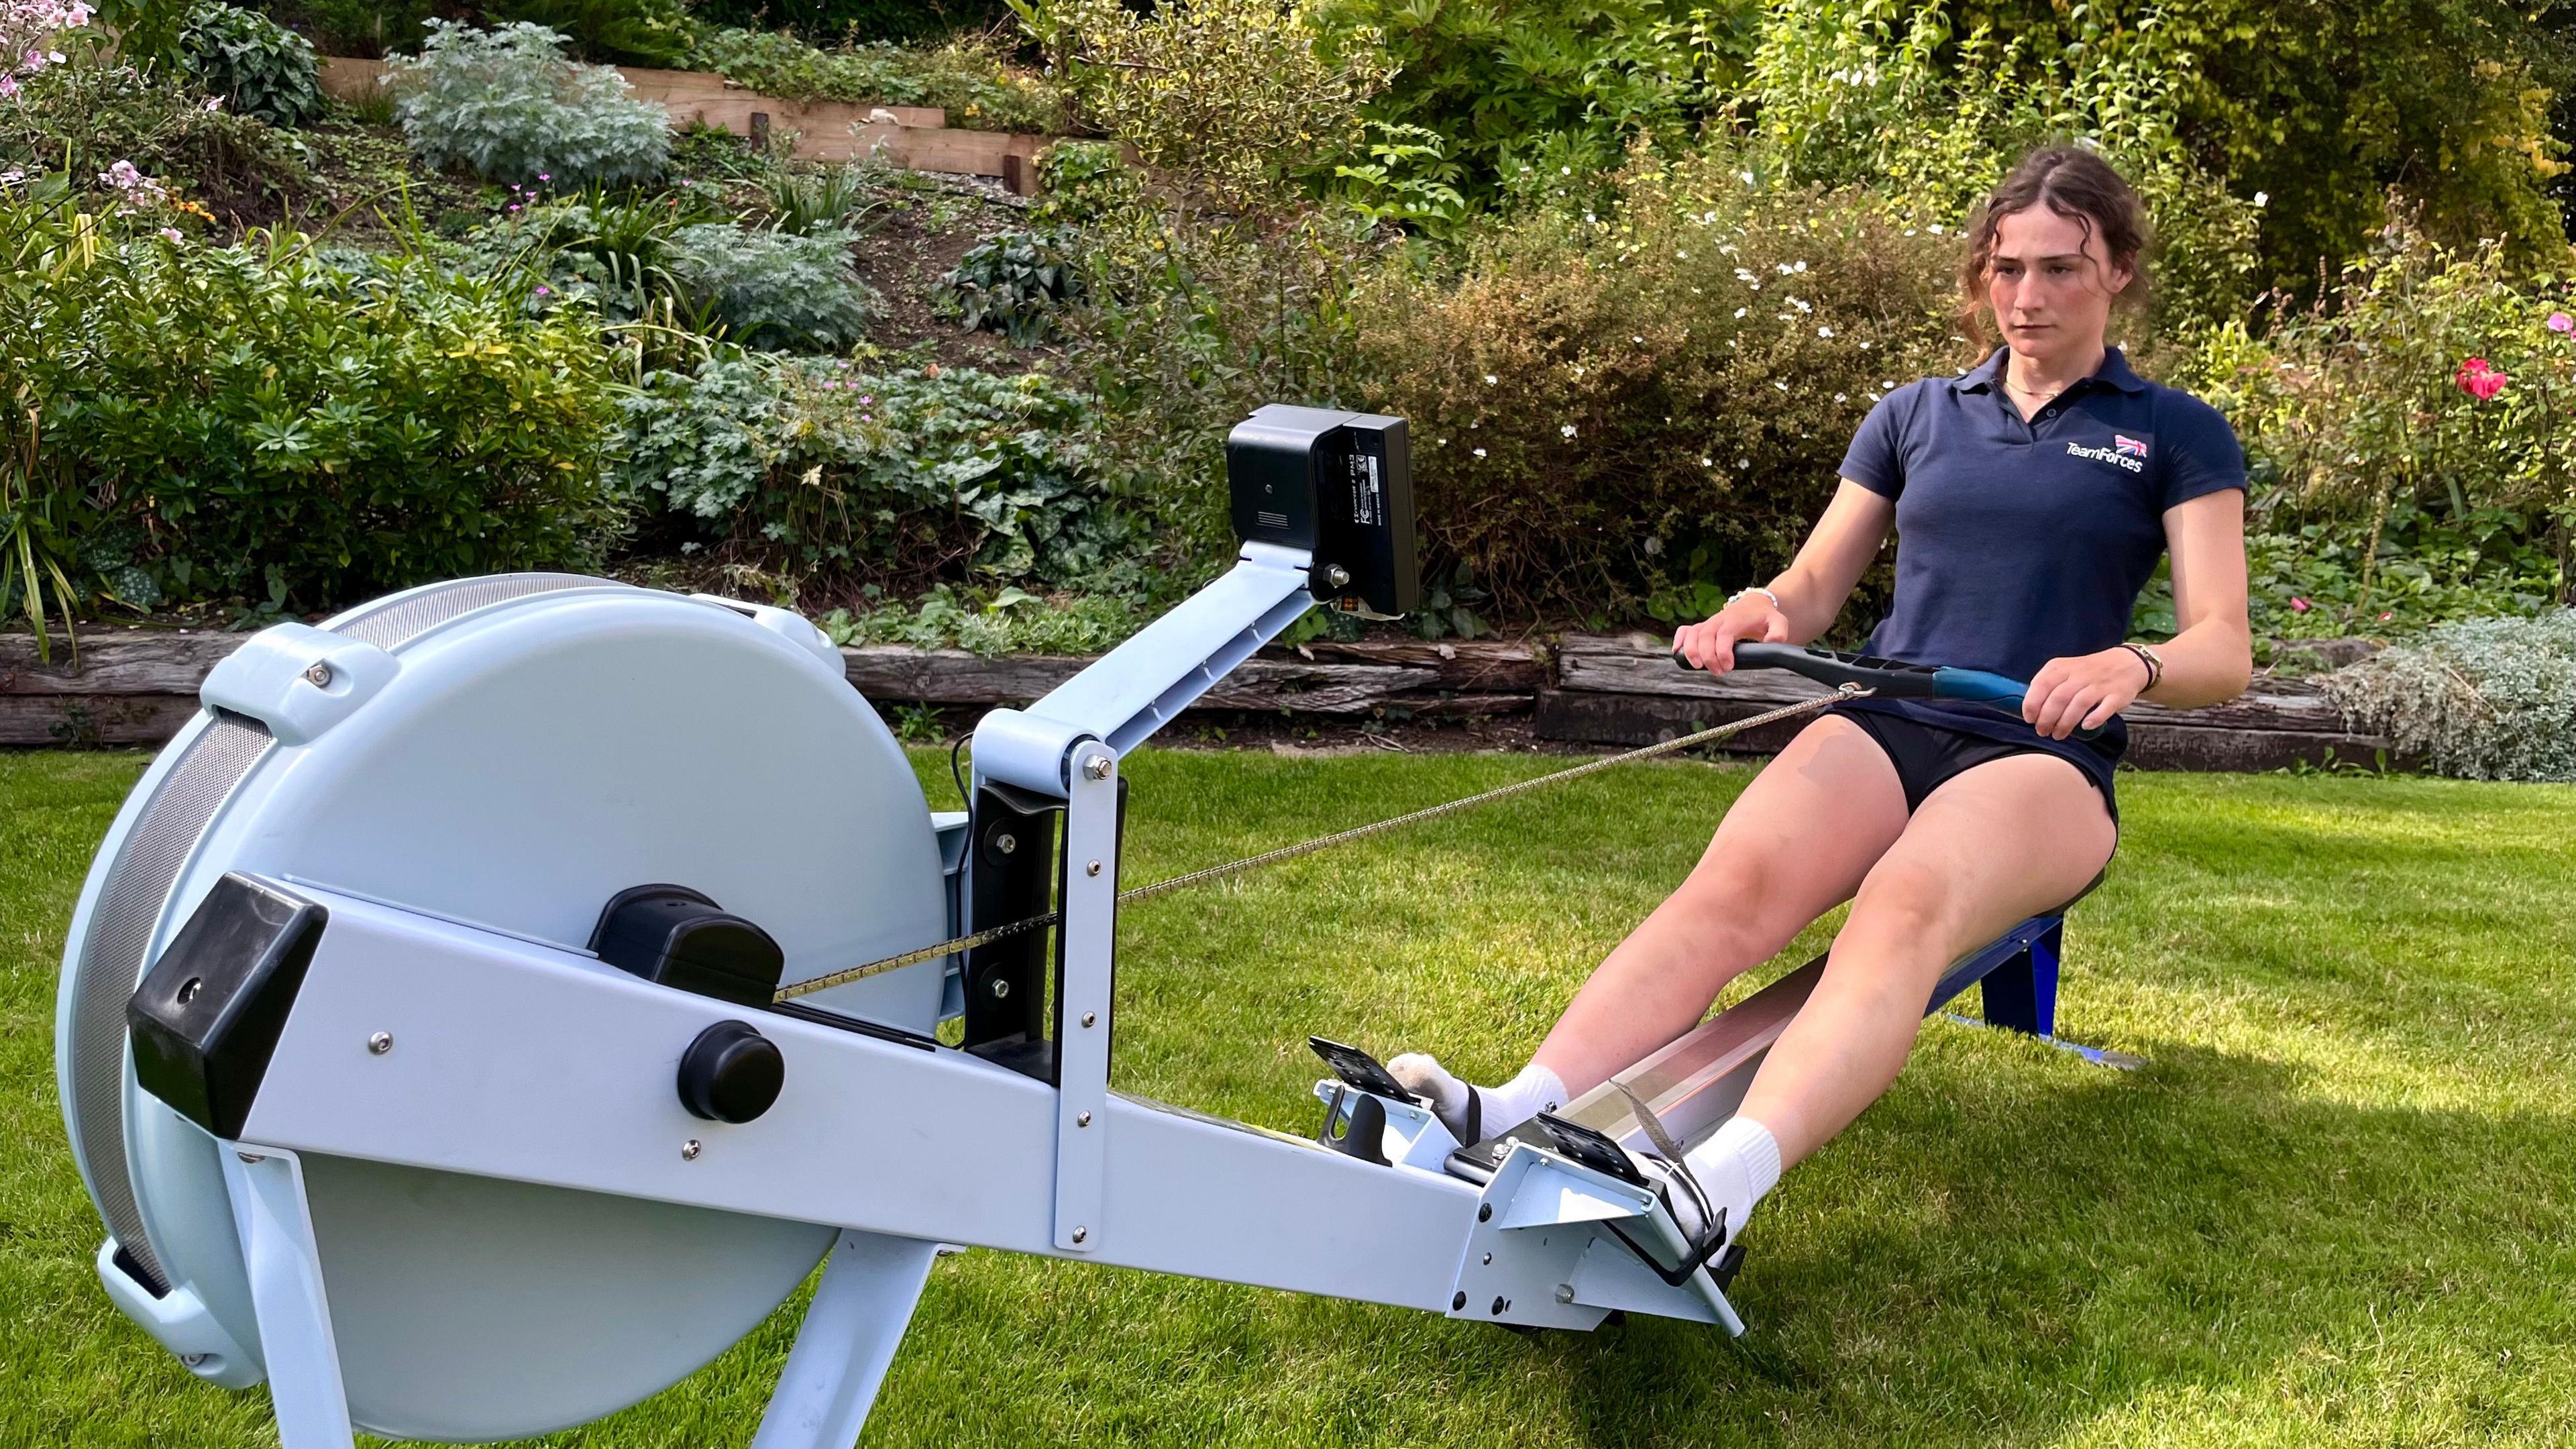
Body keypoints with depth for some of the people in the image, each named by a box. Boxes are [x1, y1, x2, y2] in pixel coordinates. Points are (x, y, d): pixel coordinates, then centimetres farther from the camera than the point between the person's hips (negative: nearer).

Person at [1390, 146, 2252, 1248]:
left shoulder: (2176, 435, 11)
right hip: (1883, 724, 3)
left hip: (2040, 756, -3)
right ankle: (1508, 1122, -53)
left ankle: (1721, 1183, -62)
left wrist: (2130, 665, -24)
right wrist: (1762, 613, -6)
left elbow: (2225, 649, 1)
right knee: (1736, 881, -32)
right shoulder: (1915, 415, 21)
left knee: (1905, 906, -39)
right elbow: (1814, 588, 20)